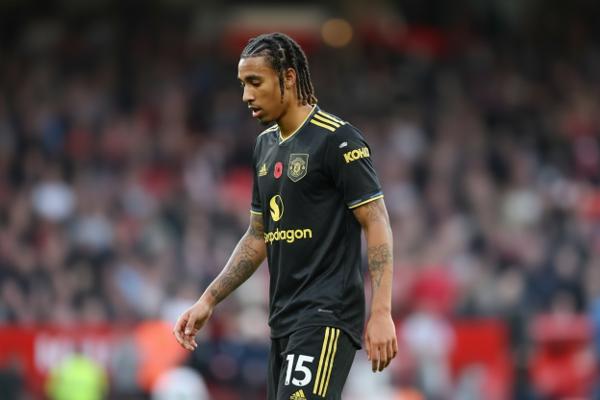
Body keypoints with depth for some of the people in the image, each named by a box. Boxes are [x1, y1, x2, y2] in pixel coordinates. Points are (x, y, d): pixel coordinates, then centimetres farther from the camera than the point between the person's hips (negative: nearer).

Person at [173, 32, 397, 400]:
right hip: (284, 321, 9)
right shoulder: (266, 145, 16)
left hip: (327, 316, -9)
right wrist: (208, 301, 16)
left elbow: (377, 224, -12)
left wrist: (381, 313, -20)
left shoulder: (337, 139, -9)